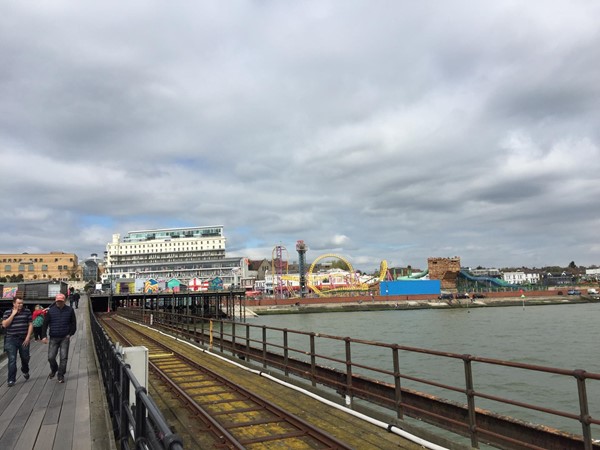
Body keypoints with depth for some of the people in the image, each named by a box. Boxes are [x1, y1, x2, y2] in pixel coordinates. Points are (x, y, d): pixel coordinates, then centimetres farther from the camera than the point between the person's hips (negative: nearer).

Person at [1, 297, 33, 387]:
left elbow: (30, 325, 2)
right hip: (11, 340, -1)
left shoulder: (27, 311, 2)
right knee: (12, 360, -5)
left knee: (25, 358, 13)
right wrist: (13, 314, -14)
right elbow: (4, 324, -11)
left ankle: (25, 371, 42)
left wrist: (28, 337, -6)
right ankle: (11, 380, 2)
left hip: (24, 339, 1)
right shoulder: (7, 312, 1)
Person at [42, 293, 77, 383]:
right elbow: (45, 324, 2)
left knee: (63, 358, -1)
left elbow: (73, 323, 6)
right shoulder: (51, 310, -1)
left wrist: (70, 334, -1)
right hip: (53, 338, 1)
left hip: (65, 338, -1)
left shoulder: (69, 310, -1)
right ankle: (54, 370, 30)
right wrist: (44, 336, -4)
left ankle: (61, 375, 12)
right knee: (51, 357, 0)